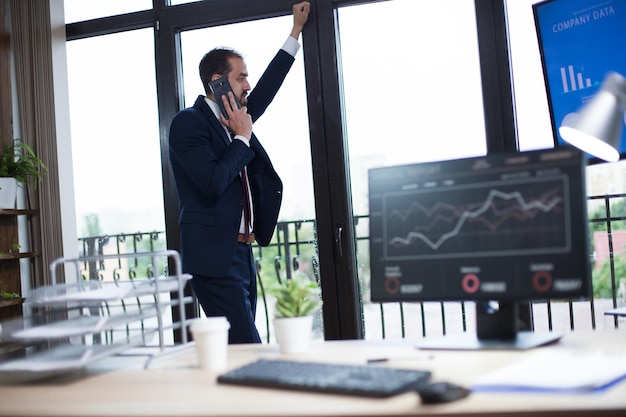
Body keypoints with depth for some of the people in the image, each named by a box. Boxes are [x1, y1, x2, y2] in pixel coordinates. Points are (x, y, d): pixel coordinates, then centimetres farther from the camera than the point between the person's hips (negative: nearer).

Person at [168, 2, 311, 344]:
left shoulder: (235, 120, 15)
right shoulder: (188, 122, -9)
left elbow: (265, 91, 31)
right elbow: (213, 182, -21)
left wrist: (295, 32, 36)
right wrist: (242, 139, -8)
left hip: (240, 254, 9)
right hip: (213, 258, -9)